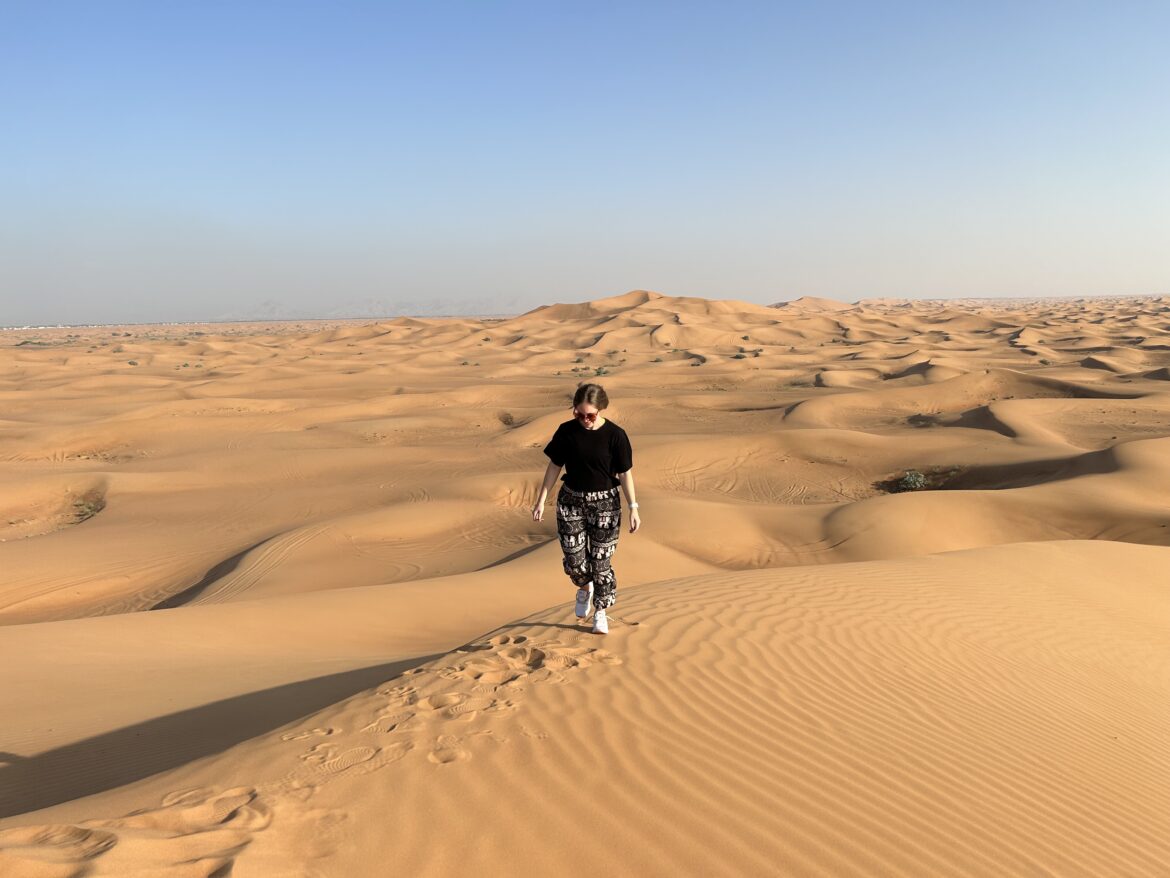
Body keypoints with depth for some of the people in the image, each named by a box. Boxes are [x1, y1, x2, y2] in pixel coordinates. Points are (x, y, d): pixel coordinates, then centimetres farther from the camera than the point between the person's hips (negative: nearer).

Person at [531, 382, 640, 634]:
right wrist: (541, 500, 2)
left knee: (601, 561, 3)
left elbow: (625, 473, -6)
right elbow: (554, 466, 3)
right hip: (571, 501, 2)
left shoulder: (615, 435, -12)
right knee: (574, 561, 2)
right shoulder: (566, 431, -6)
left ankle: (600, 612, 23)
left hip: (604, 503, -2)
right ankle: (585, 588, 37)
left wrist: (633, 508, -8)